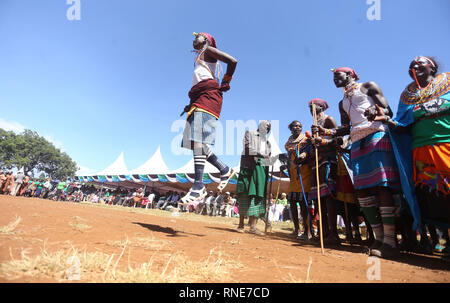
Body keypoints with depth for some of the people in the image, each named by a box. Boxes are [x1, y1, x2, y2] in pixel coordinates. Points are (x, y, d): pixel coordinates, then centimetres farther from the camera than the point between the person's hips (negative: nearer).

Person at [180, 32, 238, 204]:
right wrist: (192, 104, 23)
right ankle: (225, 169, 5)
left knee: (197, 138, -23)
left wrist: (225, 84, -1)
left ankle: (199, 185, -29)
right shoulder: (200, 58, 35)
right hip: (199, 99, 9)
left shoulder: (208, 50, 10)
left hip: (207, 96, -9)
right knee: (196, 141, 0)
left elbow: (233, 61, -5)